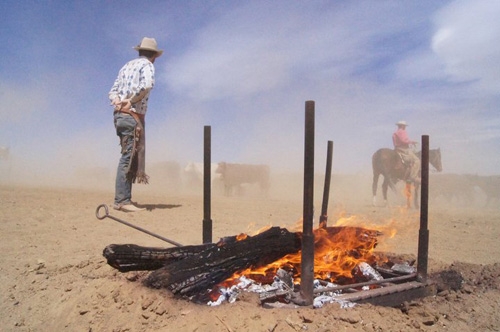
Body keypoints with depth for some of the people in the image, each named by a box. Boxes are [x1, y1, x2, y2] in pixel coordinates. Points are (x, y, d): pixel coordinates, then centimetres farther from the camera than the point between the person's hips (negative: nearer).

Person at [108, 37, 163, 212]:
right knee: (128, 157, -10)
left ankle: (123, 198, 12)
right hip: (132, 116, -8)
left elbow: (112, 91, 16)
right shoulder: (147, 64, -1)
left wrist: (117, 100, -3)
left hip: (119, 115, 8)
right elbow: (147, 85, -23)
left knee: (129, 157, 11)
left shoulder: (127, 66, 22)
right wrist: (131, 100, -14)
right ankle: (121, 200, -12)